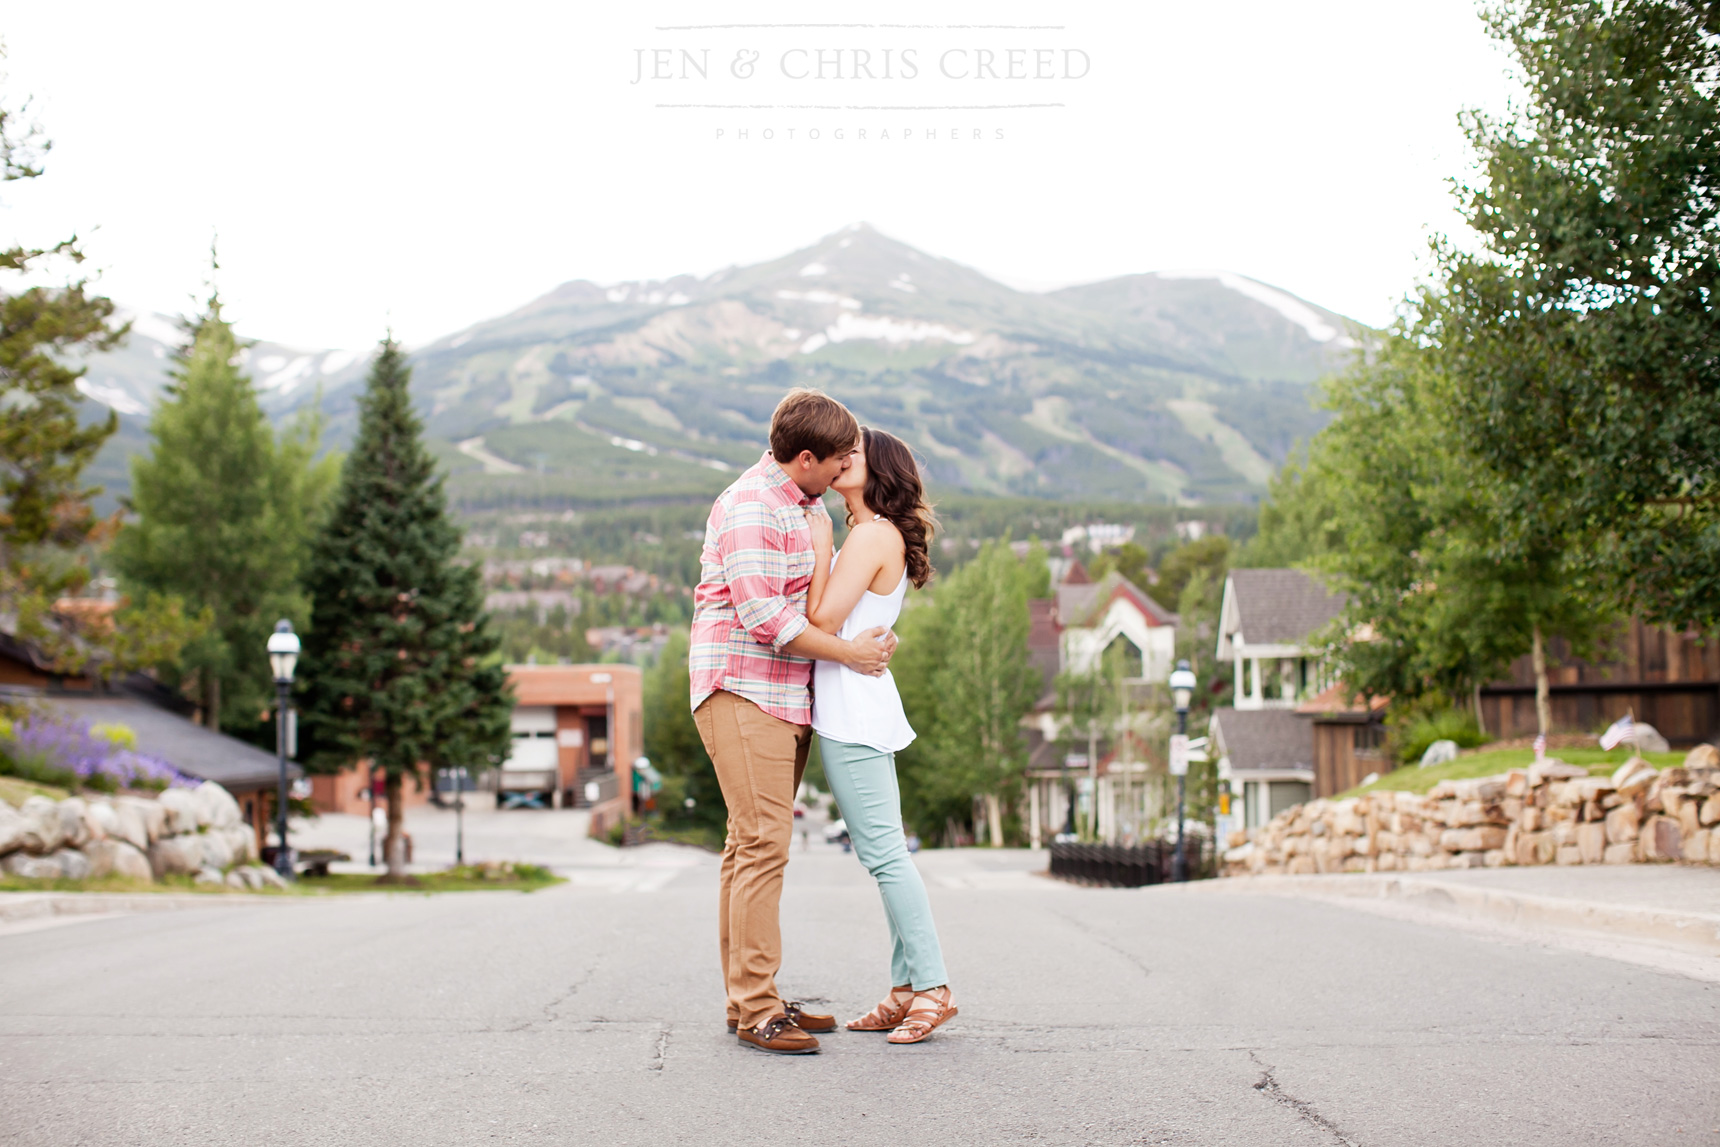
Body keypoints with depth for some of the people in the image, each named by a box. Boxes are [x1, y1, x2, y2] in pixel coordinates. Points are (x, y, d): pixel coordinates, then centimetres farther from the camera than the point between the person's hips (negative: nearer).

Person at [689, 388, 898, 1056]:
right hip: (742, 691, -10)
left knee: (754, 847, 11)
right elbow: (763, 616, -20)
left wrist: (873, 641, 14)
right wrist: (848, 652, -12)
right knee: (762, 844, -13)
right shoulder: (750, 507, -14)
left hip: (787, 697, 10)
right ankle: (755, 1009, -11)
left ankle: (750, 998, 15)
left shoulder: (807, 507, 18)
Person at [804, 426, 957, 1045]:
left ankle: (931, 988, -6)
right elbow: (831, 621, 16)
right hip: (853, 709, 10)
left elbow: (822, 621, -15)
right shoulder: (876, 536, 19)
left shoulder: (873, 534, -10)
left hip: (853, 710, -10)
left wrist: (818, 547, -8)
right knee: (883, 852, 10)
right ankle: (908, 988, 14)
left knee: (883, 853, -8)